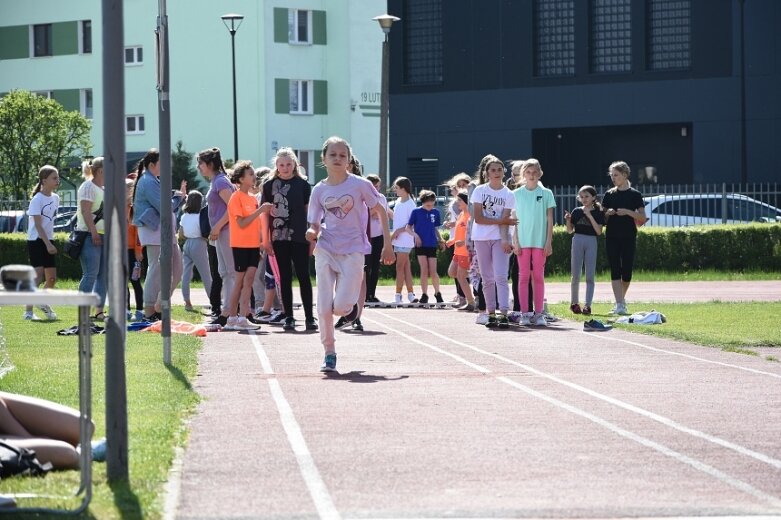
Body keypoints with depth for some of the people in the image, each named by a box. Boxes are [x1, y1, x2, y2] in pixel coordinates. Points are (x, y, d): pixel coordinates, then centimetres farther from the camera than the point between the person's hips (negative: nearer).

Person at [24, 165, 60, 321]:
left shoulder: (55, 198, 10)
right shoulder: (37, 200, -13)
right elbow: (38, 225, -17)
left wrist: (50, 243, 15)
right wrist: (48, 244, -23)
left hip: (48, 241, 8)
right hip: (36, 241, -8)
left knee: (52, 278, 12)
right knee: (38, 276, -17)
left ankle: (43, 303, 36)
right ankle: (28, 311, -16)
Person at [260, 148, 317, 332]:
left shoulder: (303, 184, 3)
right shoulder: (269, 185, 5)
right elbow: (265, 213, 6)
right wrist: (266, 239, 2)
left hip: (299, 238, -1)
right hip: (279, 239, 1)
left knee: (303, 276, -2)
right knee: (285, 278, 6)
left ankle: (309, 317, 0)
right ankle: (288, 317, 10)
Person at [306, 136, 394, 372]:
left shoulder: (360, 184, -5)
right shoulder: (319, 190, 2)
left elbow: (380, 211, 3)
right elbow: (315, 224, 8)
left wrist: (387, 244, 1)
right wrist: (313, 232, -17)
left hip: (353, 251, -2)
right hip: (326, 250, 2)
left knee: (341, 306, -13)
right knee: (324, 307, -5)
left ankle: (351, 304, 24)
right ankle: (329, 353, 9)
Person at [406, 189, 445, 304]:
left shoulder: (435, 212, 6)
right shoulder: (416, 212, -2)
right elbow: (408, 228, 2)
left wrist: (441, 240, 2)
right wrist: (415, 235, -15)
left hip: (432, 245, 2)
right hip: (420, 244, -2)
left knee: (433, 272, -2)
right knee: (424, 270, -3)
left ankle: (437, 293, 16)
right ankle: (424, 295, 7)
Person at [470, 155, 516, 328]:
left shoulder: (508, 195, 2)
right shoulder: (480, 190, 1)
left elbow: (505, 220, -7)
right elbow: (478, 218, -6)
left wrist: (505, 240, -22)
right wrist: (501, 221, -10)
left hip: (499, 238, -1)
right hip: (481, 238, 1)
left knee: (500, 277, -12)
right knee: (487, 279, 5)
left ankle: (503, 314, -18)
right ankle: (491, 314, 11)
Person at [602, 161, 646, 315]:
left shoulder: (635, 195, 0)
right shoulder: (609, 194, 8)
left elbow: (642, 218, -2)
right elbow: (602, 218, 13)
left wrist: (628, 212, -16)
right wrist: (607, 214, -9)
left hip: (629, 238, -2)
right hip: (612, 237, 2)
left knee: (627, 271, 1)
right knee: (615, 270, -6)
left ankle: (621, 299, 23)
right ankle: (620, 304, -10)